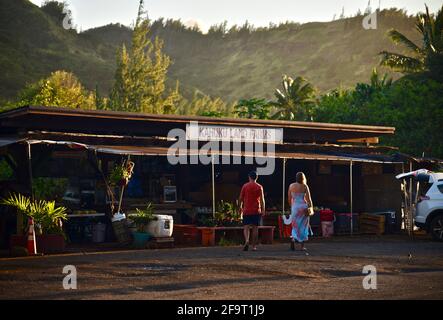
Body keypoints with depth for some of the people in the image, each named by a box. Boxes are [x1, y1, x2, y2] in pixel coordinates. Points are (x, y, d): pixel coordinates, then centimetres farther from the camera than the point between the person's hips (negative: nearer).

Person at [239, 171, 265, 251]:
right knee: (255, 228, 6)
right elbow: (262, 199, -4)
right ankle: (254, 246, 6)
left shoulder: (245, 186, 0)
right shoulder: (259, 187, 1)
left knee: (246, 227, 0)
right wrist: (263, 210, 0)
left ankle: (247, 241, -25)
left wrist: (240, 206, 19)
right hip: (256, 211, 1)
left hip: (247, 210, -1)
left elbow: (241, 198, 3)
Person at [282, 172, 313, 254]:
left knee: (296, 225, 12)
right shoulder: (305, 186, -5)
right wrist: (310, 208, 2)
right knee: (303, 226, 6)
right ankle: (302, 246, 6)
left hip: (294, 206, 2)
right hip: (303, 206, -2)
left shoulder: (291, 186, 3)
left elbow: (289, 199, 7)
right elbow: (308, 199, -6)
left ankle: (293, 238, -16)